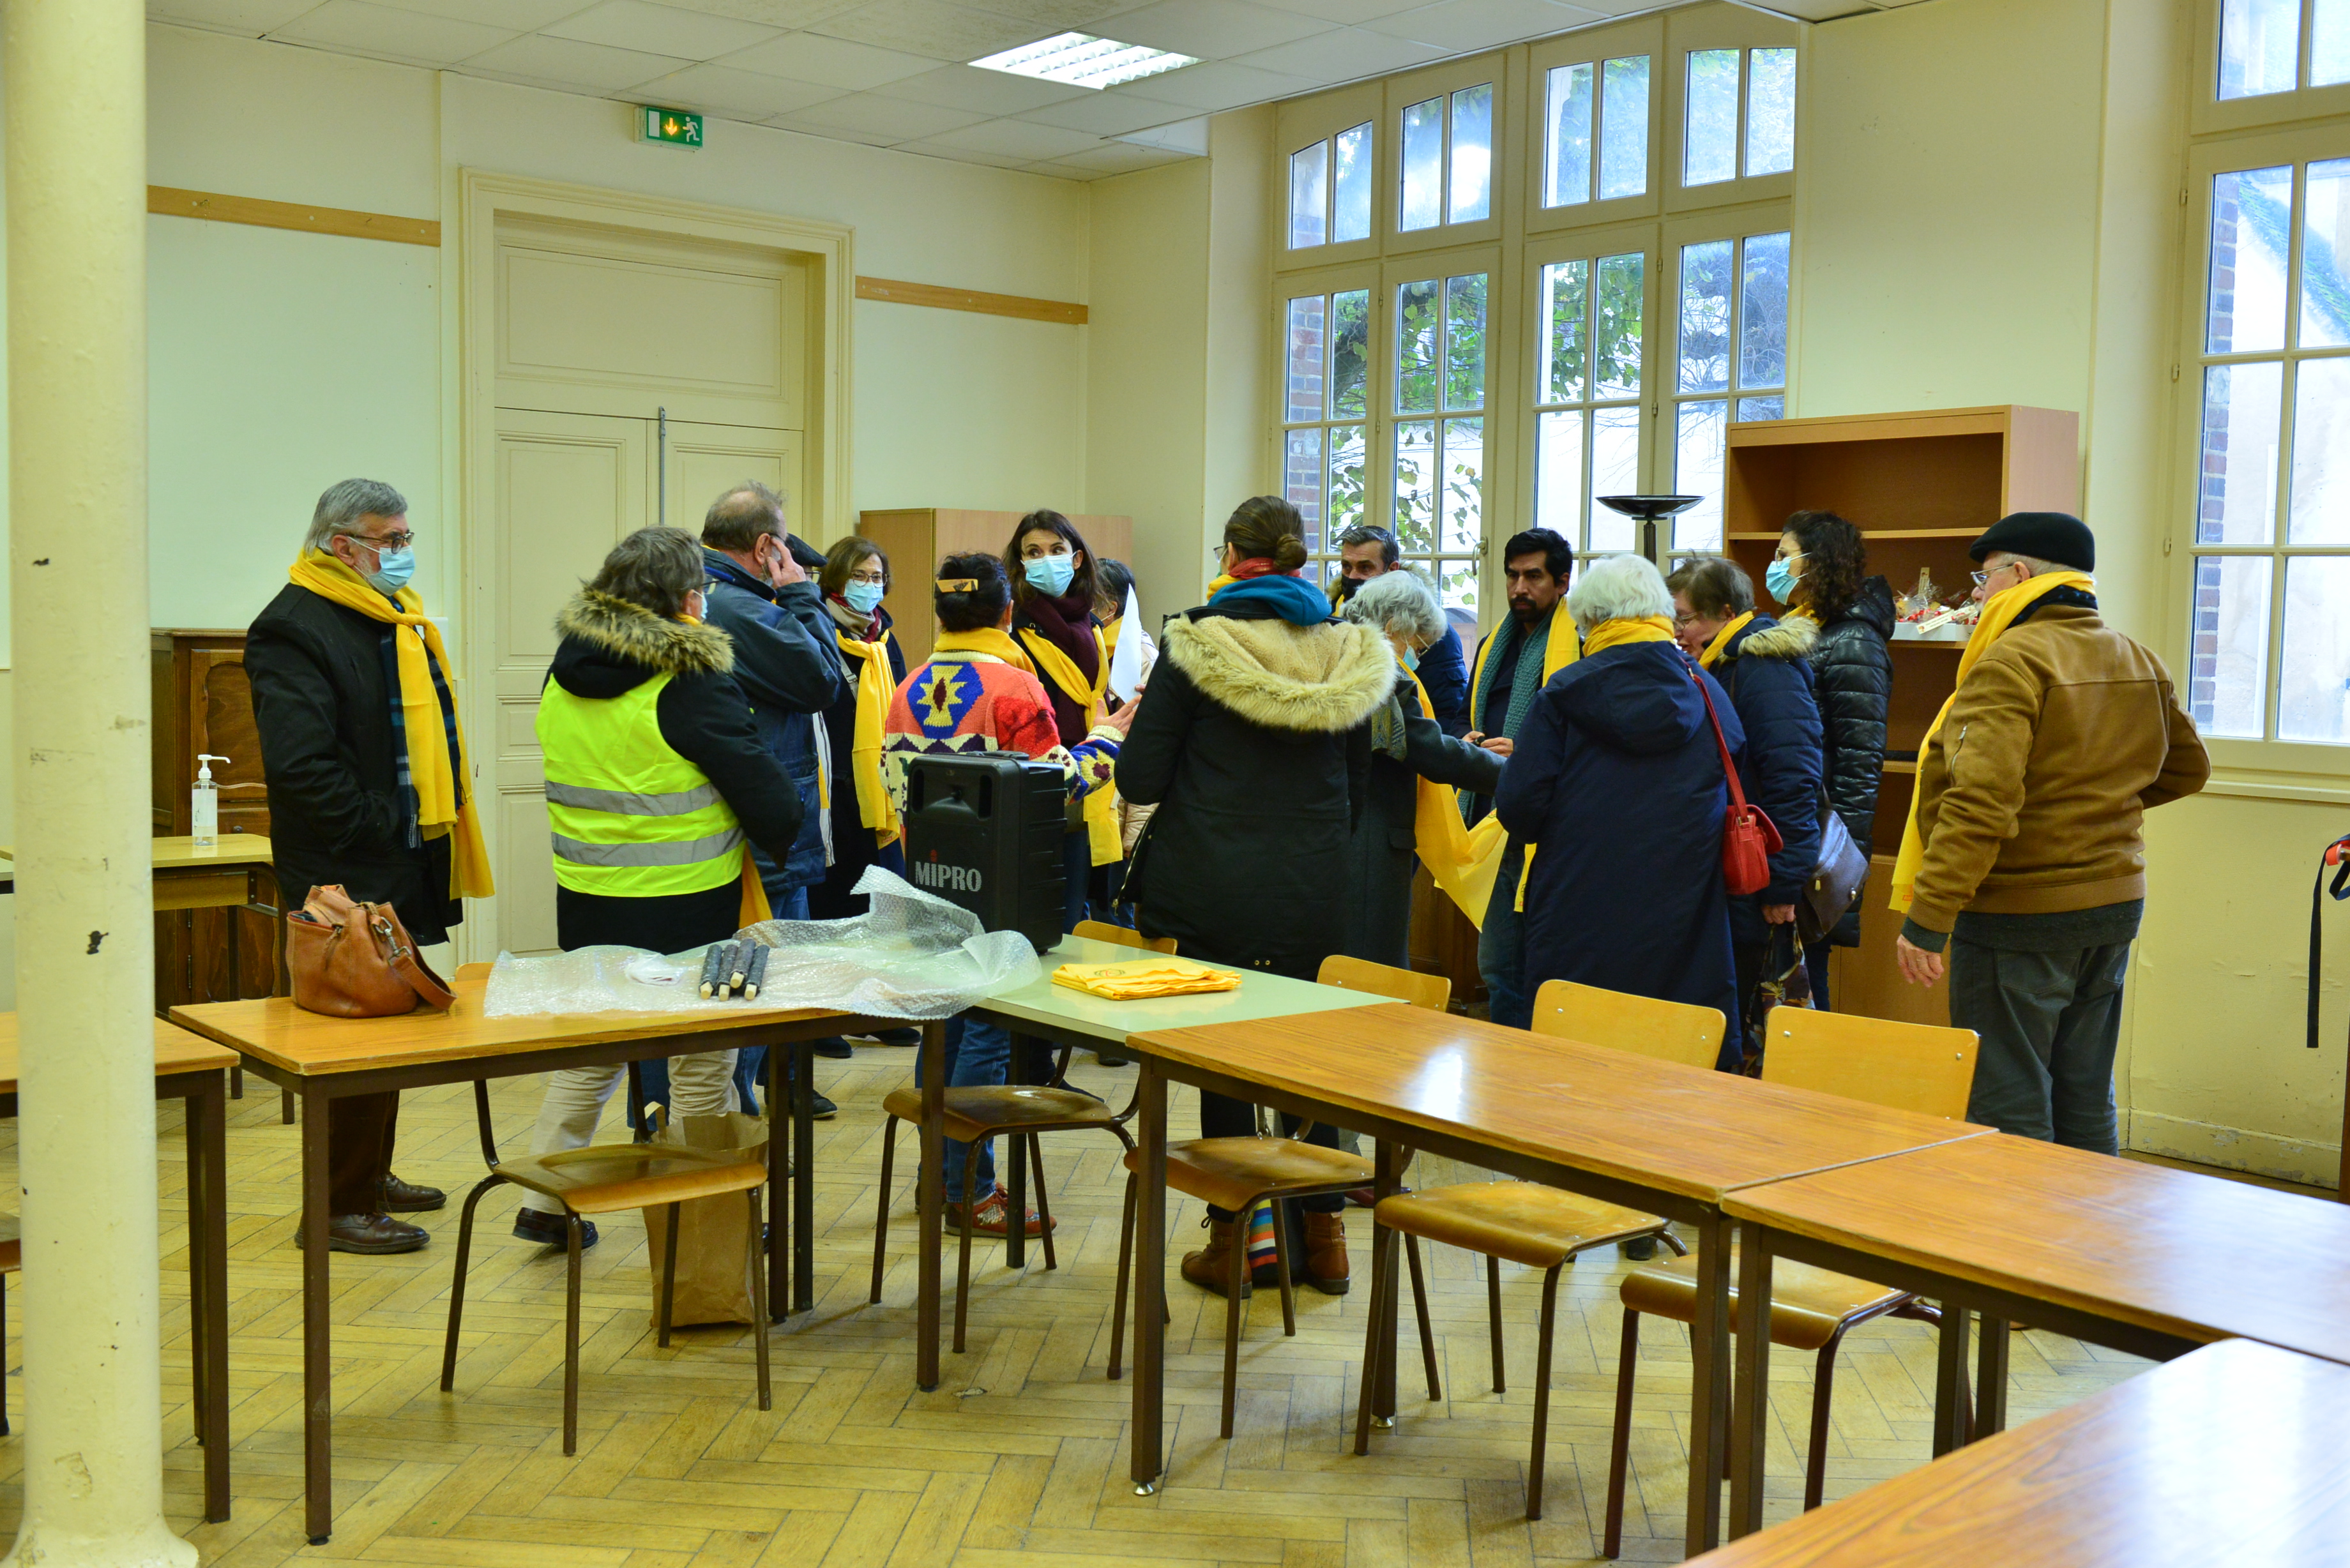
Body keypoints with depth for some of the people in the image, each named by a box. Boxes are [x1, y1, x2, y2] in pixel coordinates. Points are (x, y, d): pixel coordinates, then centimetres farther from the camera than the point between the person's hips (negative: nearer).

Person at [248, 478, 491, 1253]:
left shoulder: (402, 620, 16)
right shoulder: (295, 627, -14)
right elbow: (301, 765, -23)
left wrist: (441, 839, 14)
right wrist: (382, 834, -19)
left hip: (408, 871, 9)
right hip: (350, 877, -9)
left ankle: (370, 1175, 31)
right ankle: (340, 1206, 7)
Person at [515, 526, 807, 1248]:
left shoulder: (564, 674, 6)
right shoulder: (693, 684, -16)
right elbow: (765, 789, -13)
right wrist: (781, 841, 4)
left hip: (585, 897, 6)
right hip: (685, 907, -6)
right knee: (704, 1055, 7)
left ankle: (545, 1200, 20)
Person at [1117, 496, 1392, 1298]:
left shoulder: (1196, 645, -10)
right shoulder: (1350, 652, 3)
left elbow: (1140, 779, -9)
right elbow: (1357, 789, 10)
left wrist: (1127, 728, 11)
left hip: (1208, 890, -3)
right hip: (1312, 893, 4)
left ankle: (1232, 1235, 17)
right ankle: (1322, 1232, 22)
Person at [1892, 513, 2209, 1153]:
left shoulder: (2010, 662, -17)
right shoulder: (2141, 663, 9)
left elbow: (1981, 805, -25)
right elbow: (2186, 768, 22)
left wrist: (1925, 919, -24)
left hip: (2018, 915, -8)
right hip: (2115, 906, 8)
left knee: (2007, 1112, -1)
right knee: (2086, 1106, 17)